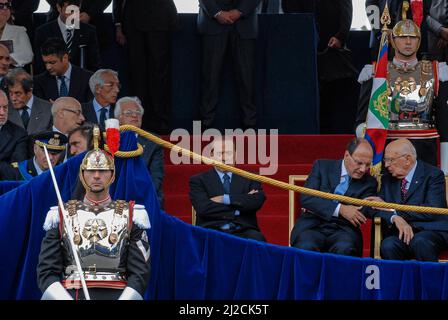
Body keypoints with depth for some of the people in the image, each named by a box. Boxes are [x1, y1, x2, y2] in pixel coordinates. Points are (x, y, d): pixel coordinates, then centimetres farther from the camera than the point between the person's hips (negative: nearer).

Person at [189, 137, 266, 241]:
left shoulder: (249, 178, 18)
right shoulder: (198, 180, 12)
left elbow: (257, 201, -2)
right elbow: (203, 208, -6)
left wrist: (224, 199, -7)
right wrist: (238, 210, -6)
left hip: (243, 232, 3)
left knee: (256, 239, -32)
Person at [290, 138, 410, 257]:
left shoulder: (369, 182, 13)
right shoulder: (322, 166, 9)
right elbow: (306, 198, -4)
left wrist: (393, 218, -29)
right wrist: (340, 209, -15)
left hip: (343, 229, 1)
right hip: (313, 225, -1)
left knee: (344, 248, -34)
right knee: (306, 247, -34)